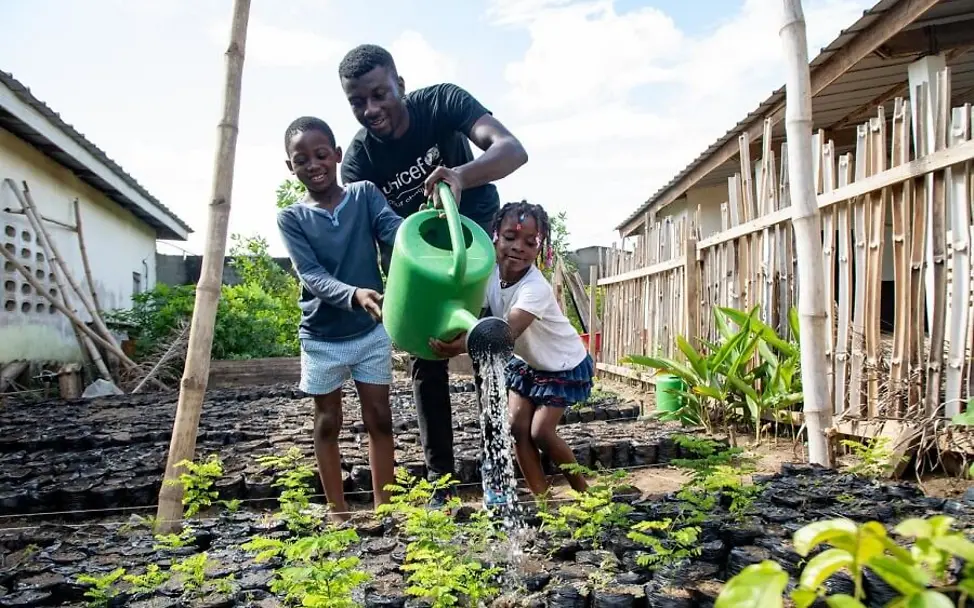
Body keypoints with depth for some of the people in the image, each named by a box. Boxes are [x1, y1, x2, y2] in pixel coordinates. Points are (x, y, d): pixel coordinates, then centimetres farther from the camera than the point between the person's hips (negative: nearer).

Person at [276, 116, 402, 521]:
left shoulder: (366, 194, -3)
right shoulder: (291, 219, -5)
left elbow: (395, 230, -20)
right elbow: (312, 277, -16)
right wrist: (354, 295, -36)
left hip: (372, 330, 0)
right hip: (321, 338, 0)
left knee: (379, 418, 8)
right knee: (328, 424, 11)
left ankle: (384, 506, 22)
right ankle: (338, 514, 25)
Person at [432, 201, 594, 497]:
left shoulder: (536, 288, -37)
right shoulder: (489, 272, -16)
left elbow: (508, 331, -49)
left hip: (564, 365, -6)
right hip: (526, 361, 6)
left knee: (541, 432, -9)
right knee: (517, 426, -2)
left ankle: (582, 490, 15)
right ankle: (541, 496, 12)